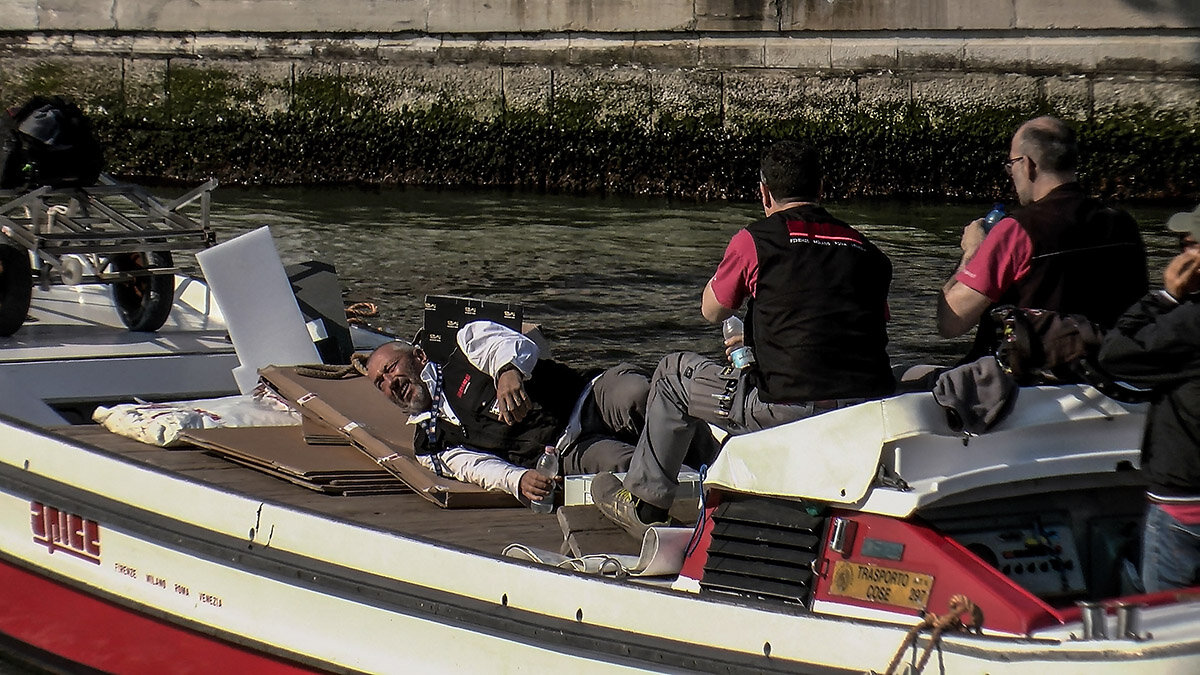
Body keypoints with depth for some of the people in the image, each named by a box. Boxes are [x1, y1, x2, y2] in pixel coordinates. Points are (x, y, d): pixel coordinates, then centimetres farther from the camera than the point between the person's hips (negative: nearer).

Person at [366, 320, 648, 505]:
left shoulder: (469, 341, 18)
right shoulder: (430, 448, 21)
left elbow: (520, 346, -4)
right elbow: (481, 468, 1)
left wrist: (509, 371, -31)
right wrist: (518, 481, -24)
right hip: (567, 454, 1)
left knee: (633, 394, -35)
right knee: (620, 462, -35)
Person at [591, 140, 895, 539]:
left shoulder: (755, 240, -2)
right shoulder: (866, 251, 12)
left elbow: (712, 310, 13)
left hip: (791, 410, -6)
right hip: (872, 413, 6)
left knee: (674, 374, 19)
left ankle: (644, 508, 30)